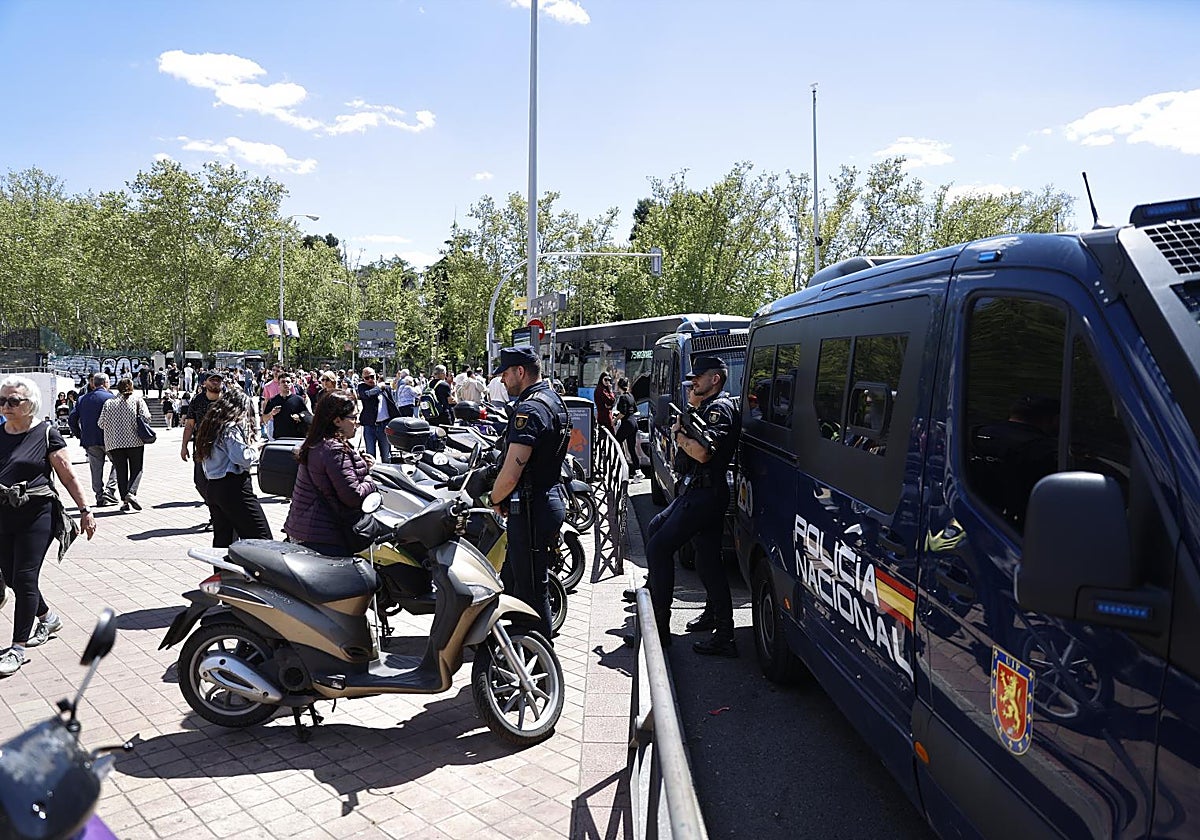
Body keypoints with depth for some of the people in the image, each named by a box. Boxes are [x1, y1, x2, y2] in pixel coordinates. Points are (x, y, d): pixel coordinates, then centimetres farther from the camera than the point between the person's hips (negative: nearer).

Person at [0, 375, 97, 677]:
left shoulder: (46, 434, -5)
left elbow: (67, 476, -3)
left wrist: (85, 510, -5)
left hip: (36, 515, -5)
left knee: (24, 578, -6)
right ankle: (48, 618, 35)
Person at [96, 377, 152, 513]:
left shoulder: (109, 402, 8)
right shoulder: (137, 399, 2)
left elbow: (101, 423, 3)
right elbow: (146, 417, -9)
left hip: (115, 442, 2)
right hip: (135, 440, -2)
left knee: (121, 471, 7)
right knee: (137, 469, 6)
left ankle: (124, 501, 2)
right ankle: (131, 493, -16)